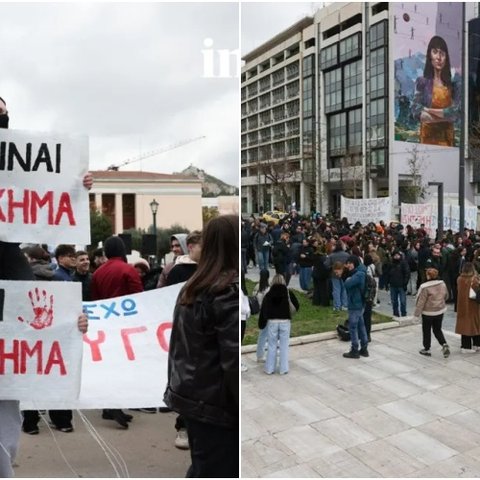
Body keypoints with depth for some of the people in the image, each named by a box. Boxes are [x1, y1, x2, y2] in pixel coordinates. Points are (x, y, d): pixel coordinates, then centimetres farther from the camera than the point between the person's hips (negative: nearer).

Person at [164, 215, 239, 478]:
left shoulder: (192, 288, 7)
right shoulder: (230, 291, -19)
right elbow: (234, 362, -22)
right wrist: (242, 410, -14)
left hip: (191, 398, 9)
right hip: (216, 405, -9)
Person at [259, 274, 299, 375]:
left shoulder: (269, 294, 1)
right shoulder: (288, 292, 0)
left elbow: (263, 309, -2)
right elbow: (297, 305, -1)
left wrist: (261, 323, 5)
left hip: (272, 322, 0)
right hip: (285, 322, 0)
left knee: (271, 346, 9)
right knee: (284, 346, 6)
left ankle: (269, 369, 13)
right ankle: (283, 369, 8)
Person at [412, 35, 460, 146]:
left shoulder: (453, 84, 7)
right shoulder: (422, 82, 1)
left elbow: (456, 112, -4)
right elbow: (416, 111, -10)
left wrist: (431, 111, -10)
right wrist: (446, 115, -11)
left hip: (447, 137, 2)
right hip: (428, 136, -2)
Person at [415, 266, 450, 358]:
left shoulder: (425, 287, -23)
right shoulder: (442, 284, -5)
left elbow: (421, 302, -18)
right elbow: (446, 296, 11)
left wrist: (416, 314, -9)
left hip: (428, 313, -5)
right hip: (440, 311, 5)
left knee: (426, 331, 11)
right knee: (437, 330, 19)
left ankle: (426, 349, 21)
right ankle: (444, 344, 2)